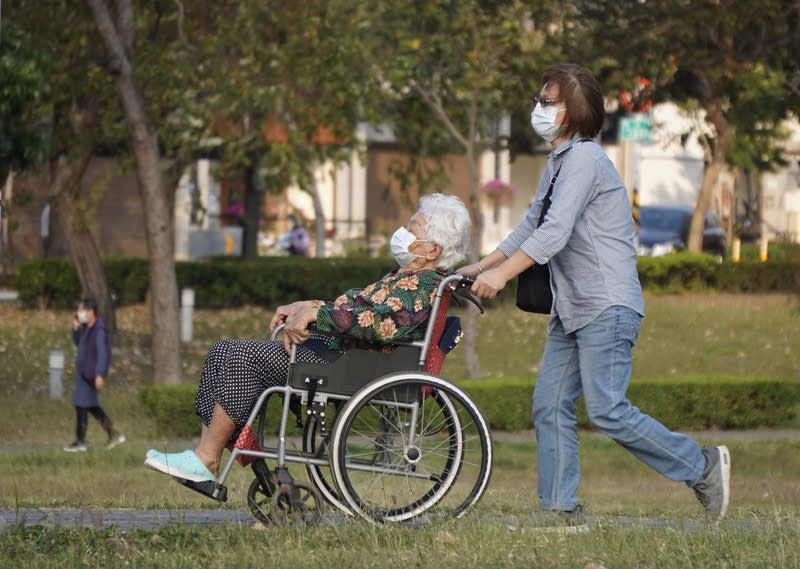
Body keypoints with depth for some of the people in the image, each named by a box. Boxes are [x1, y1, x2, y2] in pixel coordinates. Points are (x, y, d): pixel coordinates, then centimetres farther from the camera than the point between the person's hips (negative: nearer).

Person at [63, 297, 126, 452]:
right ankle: (114, 435, 24)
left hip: (89, 373, -10)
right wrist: (75, 329, 3)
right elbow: (78, 342, 23)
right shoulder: (86, 327, 9)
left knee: (81, 405, -4)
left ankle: (80, 442, 3)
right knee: (92, 406, 17)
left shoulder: (99, 330, -19)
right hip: (82, 371, 10)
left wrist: (99, 375, -27)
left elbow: (102, 353, -23)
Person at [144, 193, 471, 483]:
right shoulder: (401, 278, 21)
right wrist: (302, 307, 17)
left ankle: (207, 460, -19)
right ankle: (207, 449, -6)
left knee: (244, 357, -22)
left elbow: (380, 322, -29)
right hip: (331, 347, 11)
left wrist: (315, 313, -26)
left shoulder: (425, 285, -13)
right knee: (222, 351, 2)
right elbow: (353, 305, 30)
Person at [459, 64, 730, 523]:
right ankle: (560, 509, 6)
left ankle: (702, 466, -2)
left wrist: (502, 274, -26)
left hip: (607, 305, -10)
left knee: (608, 412, -13)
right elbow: (531, 226, 24)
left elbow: (554, 232, -23)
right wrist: (480, 266, 16)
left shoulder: (585, 158, -14)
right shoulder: (558, 161, 18)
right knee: (550, 407, 4)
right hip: (571, 309, 10)